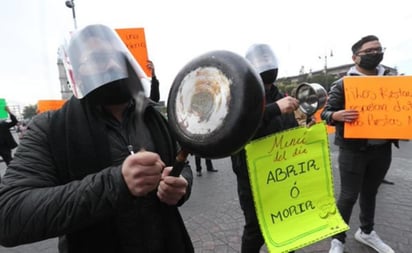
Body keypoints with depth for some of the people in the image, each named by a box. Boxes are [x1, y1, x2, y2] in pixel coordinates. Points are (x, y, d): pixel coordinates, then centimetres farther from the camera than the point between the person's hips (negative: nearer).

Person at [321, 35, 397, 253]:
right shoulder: (343, 84, -7)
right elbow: (325, 113, -9)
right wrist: (339, 115, -30)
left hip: (382, 148, 5)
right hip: (354, 149, -5)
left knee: (370, 192, 19)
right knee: (348, 196, 2)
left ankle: (366, 232, 39)